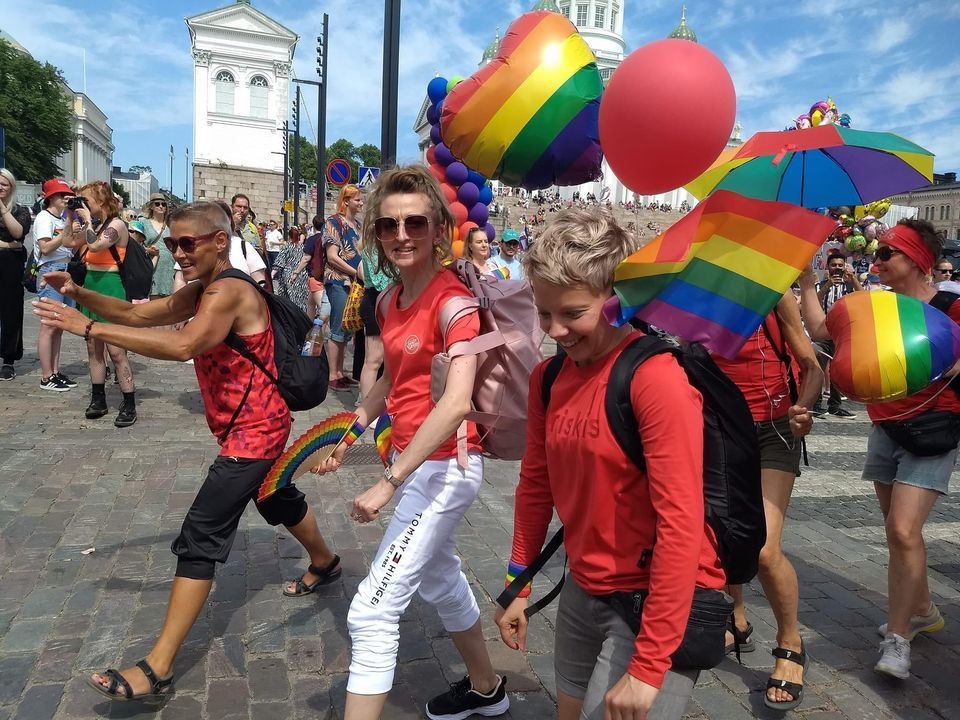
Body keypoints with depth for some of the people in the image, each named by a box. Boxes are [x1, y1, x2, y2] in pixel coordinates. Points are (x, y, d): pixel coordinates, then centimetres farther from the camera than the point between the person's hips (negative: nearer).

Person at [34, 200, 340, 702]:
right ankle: (324, 564, 54)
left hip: (252, 433, -10)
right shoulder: (201, 291, 8)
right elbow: (138, 314, 7)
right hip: (256, 428, 10)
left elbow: (183, 345, -39)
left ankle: (157, 669, -4)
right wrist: (79, 293, -9)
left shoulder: (229, 291, -22)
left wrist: (88, 327, -36)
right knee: (278, 500, 29)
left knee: (200, 539, -10)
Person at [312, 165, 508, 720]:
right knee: (438, 577, 25)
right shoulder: (390, 301, 3)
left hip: (444, 466, -9)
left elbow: (456, 403, -33)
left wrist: (390, 481, -32)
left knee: (372, 610, -7)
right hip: (410, 457, 9)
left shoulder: (453, 301, -21)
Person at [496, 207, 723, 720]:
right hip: (583, 591, 7)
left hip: (660, 601, -6)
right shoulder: (547, 378, -1)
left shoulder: (657, 377, -22)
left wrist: (648, 665, -21)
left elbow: (681, 524, -24)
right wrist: (517, 584, 13)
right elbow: (535, 485, 9)